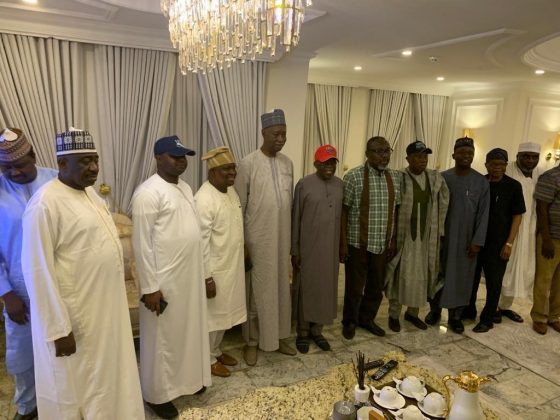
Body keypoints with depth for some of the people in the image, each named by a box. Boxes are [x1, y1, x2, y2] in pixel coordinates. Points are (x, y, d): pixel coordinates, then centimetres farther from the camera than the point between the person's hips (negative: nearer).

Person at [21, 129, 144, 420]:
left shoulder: (88, 192, 6)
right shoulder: (45, 203, -20)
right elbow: (38, 271, -21)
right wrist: (58, 329, -20)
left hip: (105, 306, 8)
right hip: (74, 317, -8)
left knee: (107, 376, 23)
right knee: (76, 387, 12)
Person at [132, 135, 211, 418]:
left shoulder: (185, 188, 10)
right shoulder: (148, 193, -16)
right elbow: (141, 243, -17)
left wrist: (204, 274, 15)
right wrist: (149, 287, -18)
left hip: (190, 276, 8)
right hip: (164, 280, -8)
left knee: (189, 330, 20)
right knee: (162, 338, 8)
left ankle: (188, 378, 40)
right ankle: (156, 394, 27)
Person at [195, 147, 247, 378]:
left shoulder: (231, 191, 5)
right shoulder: (204, 200, -23)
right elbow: (201, 242, -22)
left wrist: (244, 255, 19)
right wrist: (206, 276, -20)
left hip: (232, 265, 8)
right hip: (215, 269, -8)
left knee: (224, 312, 21)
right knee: (212, 315, 8)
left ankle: (216, 351, 39)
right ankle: (208, 359, 27)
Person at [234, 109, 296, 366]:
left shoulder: (287, 163, 6)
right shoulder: (248, 163, -11)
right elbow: (239, 205, -8)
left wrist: (291, 235, 12)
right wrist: (240, 241, -10)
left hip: (282, 237, 5)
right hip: (257, 238, -5)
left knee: (280, 287, 14)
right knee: (256, 290, 6)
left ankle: (279, 337, 31)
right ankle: (252, 342, 23)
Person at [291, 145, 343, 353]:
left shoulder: (340, 184, 6)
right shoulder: (304, 184, -8)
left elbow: (342, 216, 10)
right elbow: (295, 219, -7)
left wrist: (343, 245, 9)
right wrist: (294, 250, -8)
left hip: (330, 248, 4)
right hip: (308, 247, -4)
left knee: (326, 287, 12)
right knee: (306, 288, 6)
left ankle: (317, 330, 28)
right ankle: (302, 332, 22)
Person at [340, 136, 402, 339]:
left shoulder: (396, 177, 5)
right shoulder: (353, 176, -10)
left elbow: (396, 210, 10)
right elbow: (344, 211, -9)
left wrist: (393, 240, 7)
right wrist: (343, 242, -11)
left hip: (383, 244, 5)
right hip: (357, 243, -4)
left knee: (376, 287, 15)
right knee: (354, 287, 9)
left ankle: (367, 318, 36)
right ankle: (350, 322, 30)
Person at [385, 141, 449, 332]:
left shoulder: (436, 179, 5)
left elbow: (442, 207, 10)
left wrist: (439, 233, 8)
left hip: (427, 237, 5)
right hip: (403, 237, -5)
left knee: (421, 276, 13)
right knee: (400, 276, 3)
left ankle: (412, 312, 30)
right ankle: (394, 314, 19)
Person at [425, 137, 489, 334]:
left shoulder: (481, 182, -3)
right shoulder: (442, 178, -2)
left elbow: (483, 214, -4)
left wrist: (477, 241, -8)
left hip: (466, 240, 0)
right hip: (442, 237, 0)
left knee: (462, 276, 7)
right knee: (438, 273, 9)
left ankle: (455, 315, 20)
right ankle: (435, 309, 25)